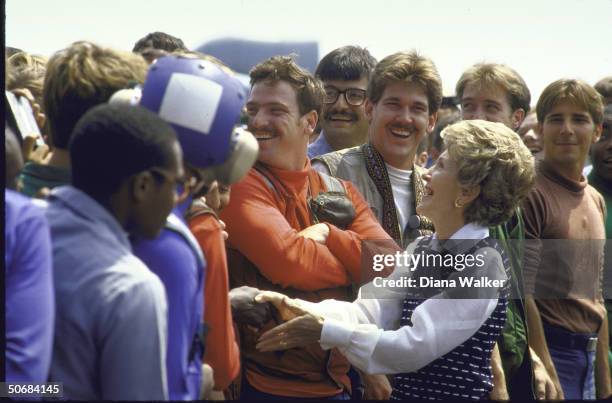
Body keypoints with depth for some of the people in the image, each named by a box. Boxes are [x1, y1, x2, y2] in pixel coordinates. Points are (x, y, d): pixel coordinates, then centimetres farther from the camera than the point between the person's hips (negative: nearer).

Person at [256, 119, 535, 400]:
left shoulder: (483, 263, -18)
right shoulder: (422, 249, 7)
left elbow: (414, 348, -22)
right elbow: (370, 310, -1)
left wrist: (325, 332, -20)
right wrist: (304, 310, -16)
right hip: (406, 390, 7)